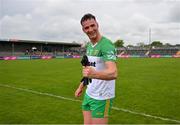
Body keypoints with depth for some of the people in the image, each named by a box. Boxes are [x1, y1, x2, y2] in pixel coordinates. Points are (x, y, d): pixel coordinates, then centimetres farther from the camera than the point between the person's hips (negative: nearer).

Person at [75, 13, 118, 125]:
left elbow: (113, 73, -33)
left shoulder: (106, 44, -19)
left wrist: (94, 74, -50)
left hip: (102, 97, -7)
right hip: (89, 94, 8)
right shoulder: (89, 45, 8)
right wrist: (81, 86, 20)